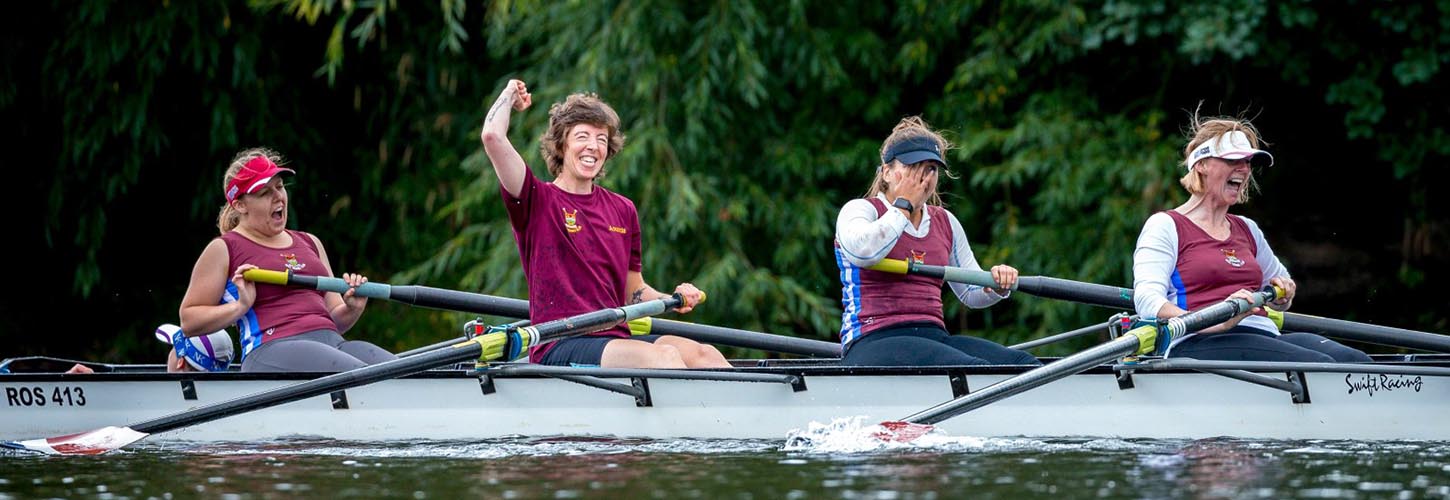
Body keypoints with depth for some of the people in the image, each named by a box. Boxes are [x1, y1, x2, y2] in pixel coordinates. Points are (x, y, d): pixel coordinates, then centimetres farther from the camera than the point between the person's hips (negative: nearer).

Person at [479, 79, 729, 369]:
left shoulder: (623, 210, 20)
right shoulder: (538, 201, 4)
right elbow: (492, 136, -9)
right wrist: (510, 93, 12)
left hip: (614, 340, 6)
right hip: (558, 349, -6)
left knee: (703, 354, -22)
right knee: (663, 355, -32)